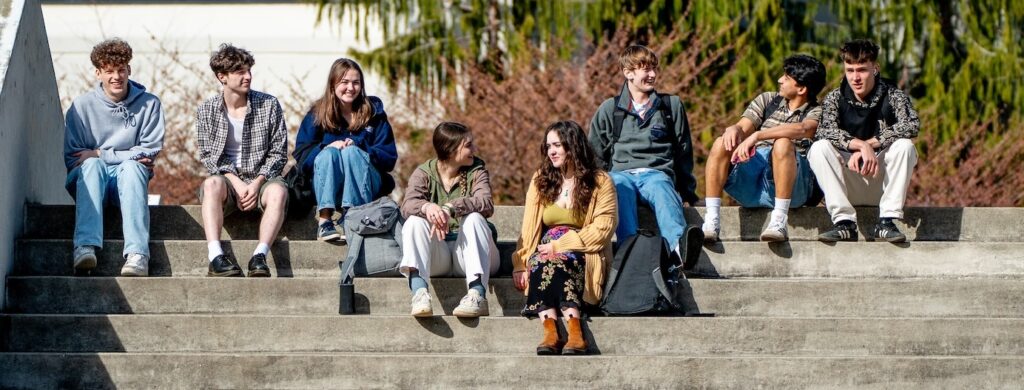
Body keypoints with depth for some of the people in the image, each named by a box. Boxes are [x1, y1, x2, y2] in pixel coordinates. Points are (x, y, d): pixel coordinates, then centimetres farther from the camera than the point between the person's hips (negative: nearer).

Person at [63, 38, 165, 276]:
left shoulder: (149, 104, 4)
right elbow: (71, 158, -1)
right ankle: (85, 246, -54)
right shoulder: (82, 106, 3)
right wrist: (118, 157, -9)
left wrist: (102, 155, -9)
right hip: (91, 179, 0)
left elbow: (150, 153, -2)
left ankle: (137, 253, -53)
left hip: (128, 179, 0)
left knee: (132, 167, -35)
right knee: (92, 165, -34)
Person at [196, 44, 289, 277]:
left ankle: (260, 256, -46)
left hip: (260, 179, 0)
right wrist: (237, 183, -15)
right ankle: (215, 257, -48)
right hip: (227, 180, 0)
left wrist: (257, 183, -13)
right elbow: (207, 155, 0)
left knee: (278, 190, -34)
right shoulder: (206, 111, 4)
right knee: (212, 184, -35)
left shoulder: (269, 105, 3)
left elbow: (278, 153, 2)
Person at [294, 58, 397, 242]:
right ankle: (324, 221, -40)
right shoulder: (317, 114, 6)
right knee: (328, 153, -29)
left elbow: (389, 157, 0)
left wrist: (360, 148, -17)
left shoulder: (373, 112, 6)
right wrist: (328, 147, -21)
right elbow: (301, 155, -2)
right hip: (327, 187, 0)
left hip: (365, 187, 0)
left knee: (351, 152, -28)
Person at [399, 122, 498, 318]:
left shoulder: (476, 171, 2)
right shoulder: (424, 173, 4)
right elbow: (408, 205, -16)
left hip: (468, 253, -1)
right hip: (437, 257, 1)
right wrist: (427, 207, -41)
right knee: (415, 221, -25)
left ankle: (477, 294, -44)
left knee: (474, 218, -29)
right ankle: (419, 291, -45)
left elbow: (486, 204, -19)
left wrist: (450, 208, -37)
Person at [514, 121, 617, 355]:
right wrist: (520, 265, -7)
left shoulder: (600, 182, 5)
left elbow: (602, 229, -6)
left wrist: (559, 246, -15)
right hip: (546, 253, 3)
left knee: (555, 262, -37)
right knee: (542, 262, -34)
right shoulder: (540, 181, 16)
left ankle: (551, 332, -51)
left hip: (584, 255, -3)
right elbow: (529, 229, 9)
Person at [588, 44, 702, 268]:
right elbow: (596, 153, 23)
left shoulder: (671, 106, 20)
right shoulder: (610, 109, 20)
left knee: (661, 189, -39)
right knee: (619, 187, -39)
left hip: (657, 173, 0)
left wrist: (687, 191, 14)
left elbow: (684, 151, 21)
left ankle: (679, 244, -70)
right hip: (622, 172, 0)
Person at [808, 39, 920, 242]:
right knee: (819, 148, -23)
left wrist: (870, 144, -26)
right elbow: (826, 130, -18)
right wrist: (862, 145, -33)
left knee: (904, 146, -26)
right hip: (847, 186, 1)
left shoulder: (893, 96, -1)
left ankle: (886, 223, -27)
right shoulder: (835, 98, 2)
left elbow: (912, 125, -22)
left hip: (882, 182, -1)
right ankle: (844, 223, -29)